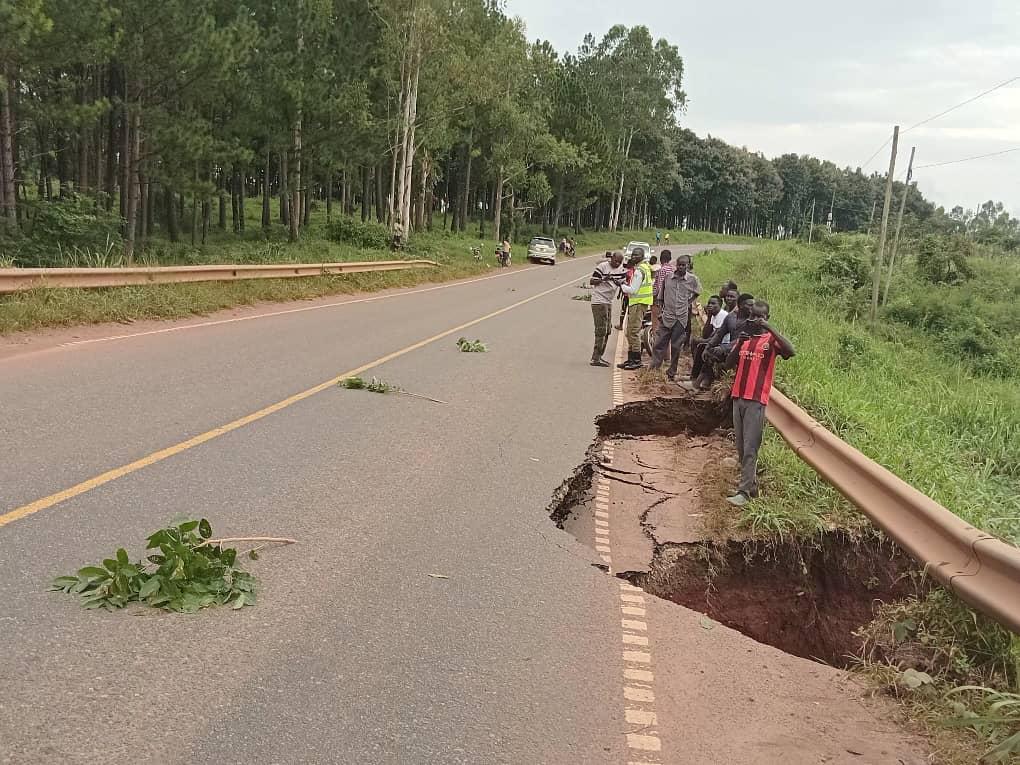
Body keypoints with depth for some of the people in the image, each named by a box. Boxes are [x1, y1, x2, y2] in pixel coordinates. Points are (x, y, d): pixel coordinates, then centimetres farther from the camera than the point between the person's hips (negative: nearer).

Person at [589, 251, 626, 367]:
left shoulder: (621, 269, 9)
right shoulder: (602, 267, -12)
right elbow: (591, 281, -12)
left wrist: (618, 282, -12)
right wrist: (603, 279, -29)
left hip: (609, 302, 8)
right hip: (599, 301, -8)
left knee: (607, 330, 10)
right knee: (601, 330, -11)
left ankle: (598, 356, 19)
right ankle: (596, 358, -9)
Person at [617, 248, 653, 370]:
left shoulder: (639, 271, -16)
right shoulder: (646, 267, 16)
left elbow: (633, 290, -18)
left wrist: (622, 285, -6)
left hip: (638, 304, -11)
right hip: (635, 302, 11)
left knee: (633, 332, -9)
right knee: (630, 332, 14)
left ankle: (636, 361, -7)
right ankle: (631, 359, 18)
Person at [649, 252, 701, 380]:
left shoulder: (692, 279, 0)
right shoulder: (667, 277, 1)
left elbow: (697, 292, 20)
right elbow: (661, 296, 12)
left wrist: (689, 302, 7)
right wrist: (661, 310, 6)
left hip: (682, 318, -1)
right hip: (667, 316, 1)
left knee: (676, 346, 6)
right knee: (660, 343, -1)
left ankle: (672, 372, 17)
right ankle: (653, 369, 4)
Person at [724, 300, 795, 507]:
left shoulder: (770, 339, -2)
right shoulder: (743, 337, 15)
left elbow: (790, 351, -21)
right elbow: (729, 364, 7)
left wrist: (770, 329, -22)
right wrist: (739, 343, -7)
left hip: (757, 400, -6)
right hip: (738, 397, 6)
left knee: (750, 449, -9)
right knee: (741, 447, 11)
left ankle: (744, 492, -10)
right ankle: (751, 485, 22)